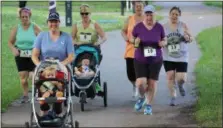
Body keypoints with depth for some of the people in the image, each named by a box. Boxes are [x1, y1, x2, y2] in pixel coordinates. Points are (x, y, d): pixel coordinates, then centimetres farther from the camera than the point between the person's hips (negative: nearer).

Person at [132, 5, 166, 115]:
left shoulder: (159, 27, -5)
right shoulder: (138, 27, -7)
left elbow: (164, 41, 7)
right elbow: (132, 40, 6)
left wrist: (162, 43, -15)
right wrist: (135, 42, -17)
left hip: (155, 60, 1)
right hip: (140, 60, -1)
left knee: (152, 83, 3)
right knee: (141, 83, -11)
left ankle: (148, 105, 20)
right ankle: (141, 97, 22)